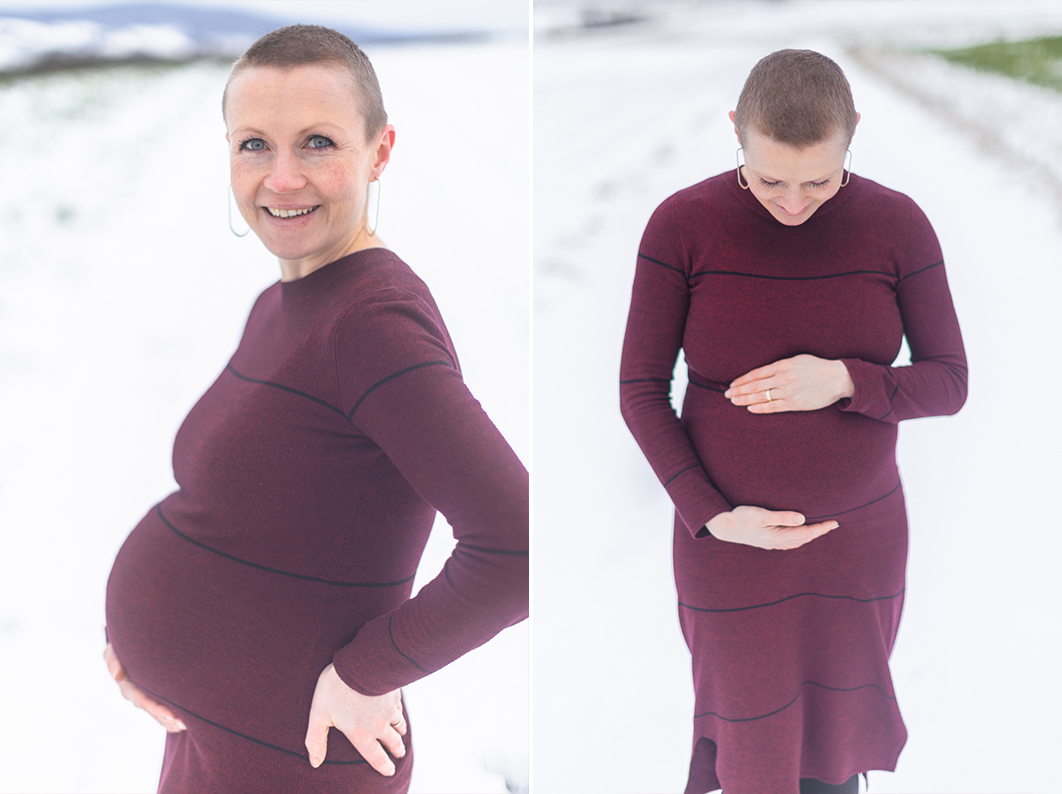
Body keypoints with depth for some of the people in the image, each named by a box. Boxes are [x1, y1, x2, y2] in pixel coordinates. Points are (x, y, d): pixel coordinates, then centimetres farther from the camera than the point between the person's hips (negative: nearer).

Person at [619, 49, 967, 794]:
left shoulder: (898, 224, -12)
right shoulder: (682, 224, -16)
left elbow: (949, 382, -6)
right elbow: (641, 390, -9)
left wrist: (844, 383, -25)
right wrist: (710, 516, -18)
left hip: (861, 537, 2)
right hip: (728, 536, -1)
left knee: (837, 734, 18)